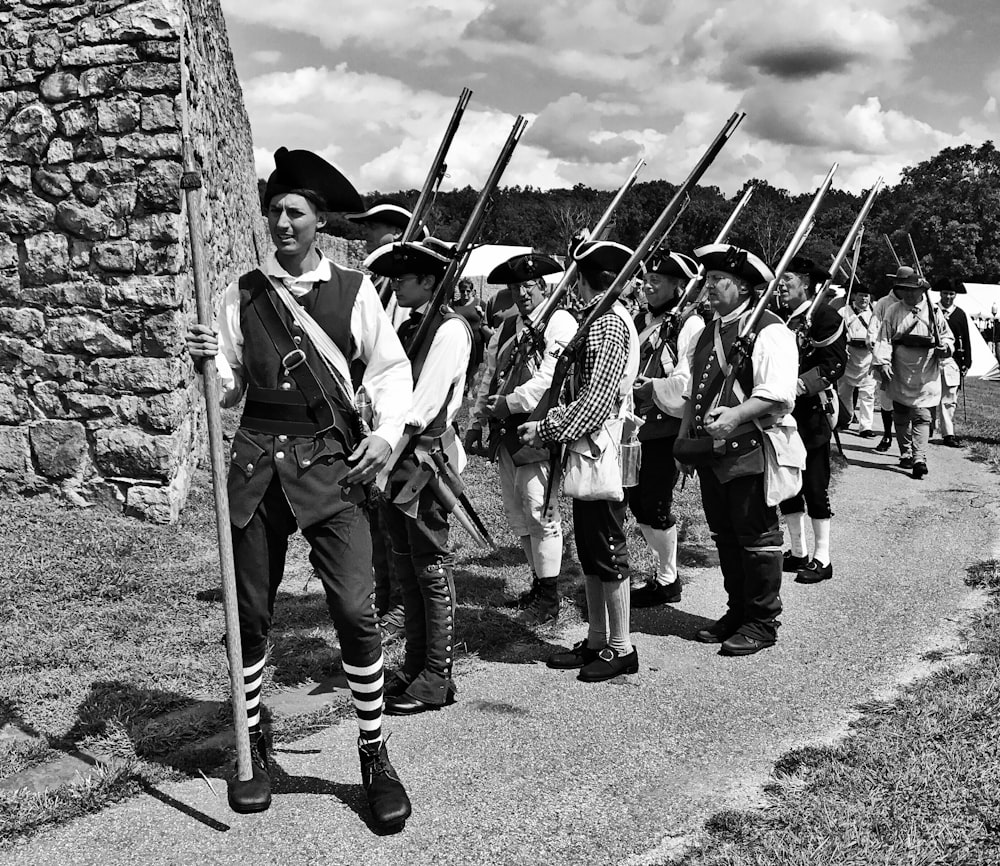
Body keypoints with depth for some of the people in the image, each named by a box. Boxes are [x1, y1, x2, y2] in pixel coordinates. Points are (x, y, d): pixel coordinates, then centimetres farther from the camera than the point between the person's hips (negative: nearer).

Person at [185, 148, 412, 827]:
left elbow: (391, 368, 5)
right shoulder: (243, 294, 9)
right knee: (251, 613, 9)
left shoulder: (354, 290, 3)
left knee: (355, 611, -9)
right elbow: (229, 388, 11)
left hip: (331, 463, -2)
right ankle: (253, 745, 30)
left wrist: (387, 434, -9)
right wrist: (207, 362, -10)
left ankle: (375, 756, 9)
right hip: (256, 459, 3)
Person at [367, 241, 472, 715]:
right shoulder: (407, 328, 17)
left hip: (427, 454, -8)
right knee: (406, 567, 14)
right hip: (396, 460, 8)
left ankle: (437, 676, 8)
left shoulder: (450, 329, -9)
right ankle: (415, 664, 25)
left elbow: (427, 400, -18)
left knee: (432, 568, -1)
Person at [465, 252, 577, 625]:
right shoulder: (506, 328, 17)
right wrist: (476, 423, 16)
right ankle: (539, 583, 27)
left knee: (539, 509, -6)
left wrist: (509, 402, -19)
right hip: (506, 433, 8)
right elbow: (489, 376, 20)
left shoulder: (560, 323, -6)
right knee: (516, 511, 13)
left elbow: (550, 378, -18)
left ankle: (549, 597, 4)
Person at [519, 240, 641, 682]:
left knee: (608, 551, -1)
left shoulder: (608, 323, -14)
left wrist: (548, 429, -15)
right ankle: (596, 641, 23)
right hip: (588, 451, 10)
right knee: (590, 551, 14)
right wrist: (549, 423, 7)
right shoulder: (600, 318, 16)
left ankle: (620, 648, 10)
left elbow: (596, 401, -21)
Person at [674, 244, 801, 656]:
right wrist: (684, 437, 17)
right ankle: (737, 611, 29)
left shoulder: (769, 331, -11)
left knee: (757, 536, 1)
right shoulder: (710, 331, 17)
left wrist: (736, 414, -34)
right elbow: (694, 389, 23)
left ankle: (762, 622, 13)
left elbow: (778, 392, -22)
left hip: (751, 448, -8)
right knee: (724, 533, 15)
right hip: (711, 449, 9)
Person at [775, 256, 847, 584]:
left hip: (812, 415, -7)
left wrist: (799, 385, -25)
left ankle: (822, 558, 8)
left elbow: (835, 363, -15)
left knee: (815, 486, -1)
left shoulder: (823, 315, -8)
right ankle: (797, 552, 24)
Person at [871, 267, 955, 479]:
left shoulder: (933, 311, 4)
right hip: (900, 375, 2)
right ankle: (905, 454, 24)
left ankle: (919, 458, -16)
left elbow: (947, 336, 14)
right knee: (901, 417, 11)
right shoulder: (893, 312, 4)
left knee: (921, 416, -10)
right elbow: (884, 340, -1)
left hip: (926, 376, -2)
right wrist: (883, 363, -14)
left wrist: (945, 347, -9)